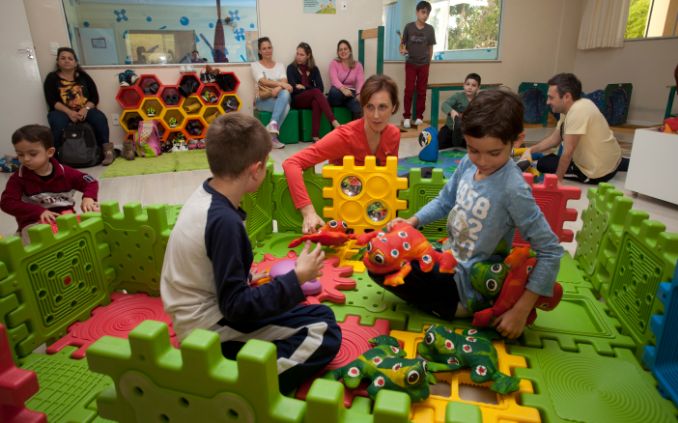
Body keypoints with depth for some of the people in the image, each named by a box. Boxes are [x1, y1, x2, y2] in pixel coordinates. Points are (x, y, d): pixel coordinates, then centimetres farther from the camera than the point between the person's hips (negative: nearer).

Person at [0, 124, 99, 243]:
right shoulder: (18, 178, -3)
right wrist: (39, 211, -29)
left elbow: (91, 182, 1)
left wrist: (88, 198, -25)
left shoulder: (64, 173, -1)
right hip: (34, 222, -2)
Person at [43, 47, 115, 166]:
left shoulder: (83, 76, 9)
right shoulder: (52, 78, 4)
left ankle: (106, 149, -22)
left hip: (84, 110, 1)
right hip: (62, 111, -1)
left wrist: (85, 109, -18)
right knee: (58, 123, -35)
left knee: (100, 117, -29)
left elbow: (94, 98, 2)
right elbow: (52, 101, -5)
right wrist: (69, 112, -22)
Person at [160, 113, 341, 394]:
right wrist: (297, 278, -18)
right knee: (325, 334, -10)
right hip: (214, 334, -9)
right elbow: (235, 306, -23)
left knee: (322, 315, 12)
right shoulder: (224, 221, -27)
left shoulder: (203, 196, 0)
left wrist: (249, 280, 9)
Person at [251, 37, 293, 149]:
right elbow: (263, 81, -10)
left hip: (279, 97, 3)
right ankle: (272, 137, -34)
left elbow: (284, 82, -1)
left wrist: (278, 88, -25)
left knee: (285, 93, -35)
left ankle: (273, 123, -41)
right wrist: (280, 83, -25)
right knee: (285, 106, -34)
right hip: (263, 99, -3)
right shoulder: (255, 65, 8)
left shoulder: (280, 65, 18)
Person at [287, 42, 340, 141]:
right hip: (297, 99, -2)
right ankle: (334, 122, -44)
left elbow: (321, 88, -2)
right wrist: (310, 88, -10)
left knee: (316, 102, -36)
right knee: (316, 92, -32)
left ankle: (315, 136, -43)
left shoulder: (314, 69, 13)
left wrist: (303, 87, -9)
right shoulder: (291, 68, 6)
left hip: (312, 99, 2)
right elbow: (294, 88, -9)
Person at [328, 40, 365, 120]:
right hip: (339, 94, -1)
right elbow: (334, 79, -15)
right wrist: (343, 89, -37)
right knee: (334, 91, -38)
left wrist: (359, 94, -30)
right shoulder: (334, 63, 3)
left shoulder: (357, 65, 8)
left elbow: (361, 81, -7)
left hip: (351, 94, 1)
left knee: (359, 109, -31)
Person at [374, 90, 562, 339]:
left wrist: (521, 311, -22)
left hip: (464, 285, -7)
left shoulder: (513, 190, -27)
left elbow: (551, 251, -22)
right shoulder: (468, 164, -8)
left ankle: (454, 307, -1)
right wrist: (412, 222, -8)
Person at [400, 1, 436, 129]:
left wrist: (429, 62, 8)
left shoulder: (430, 29, 0)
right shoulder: (409, 27, -4)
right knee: (409, 90, -2)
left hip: (424, 64, 2)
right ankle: (406, 117, 4)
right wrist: (402, 50, -20)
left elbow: (430, 47, 8)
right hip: (410, 63, -2)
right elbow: (402, 43, 0)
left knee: (422, 91, 4)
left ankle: (419, 117, 11)